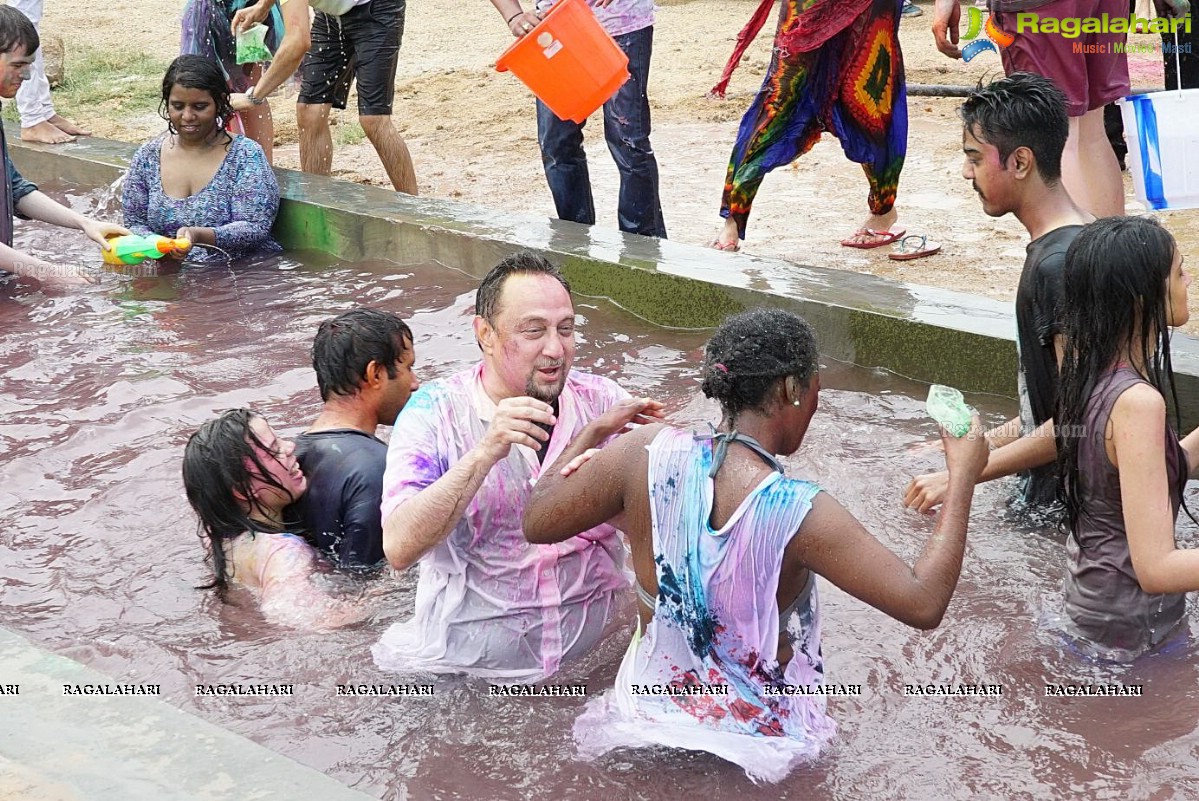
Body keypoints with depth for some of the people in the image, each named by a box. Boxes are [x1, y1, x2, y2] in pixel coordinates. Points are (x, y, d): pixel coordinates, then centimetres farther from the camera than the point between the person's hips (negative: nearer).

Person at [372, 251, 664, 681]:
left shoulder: (601, 400, 1)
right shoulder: (434, 411, -6)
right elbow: (399, 549, -18)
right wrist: (485, 453, -28)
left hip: (597, 642, 1)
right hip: (472, 648, -1)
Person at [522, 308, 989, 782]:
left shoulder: (647, 454, -18)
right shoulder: (798, 513, -28)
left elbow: (536, 523, -6)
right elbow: (924, 604, -26)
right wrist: (962, 477, -17)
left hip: (649, 712, 3)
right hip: (757, 738, -2)